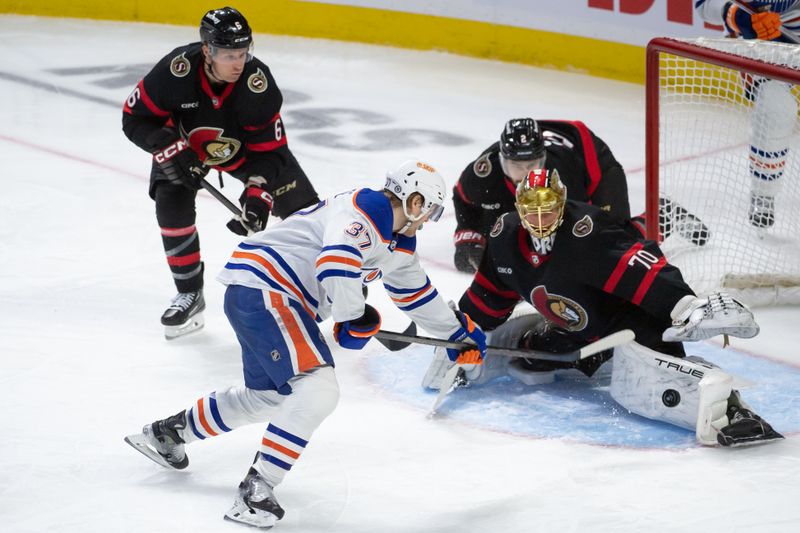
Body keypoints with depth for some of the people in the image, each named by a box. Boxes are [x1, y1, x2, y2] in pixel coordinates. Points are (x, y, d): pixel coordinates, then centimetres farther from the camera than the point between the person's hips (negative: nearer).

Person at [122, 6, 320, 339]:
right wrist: (173, 151, -33)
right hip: (185, 143, 0)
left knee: (298, 201, -6)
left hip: (245, 146, 0)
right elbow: (135, 118, -22)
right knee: (171, 205, -18)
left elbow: (269, 151, -24)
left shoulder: (258, 83, -34)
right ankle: (190, 294, 0)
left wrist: (257, 197, -36)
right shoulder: (175, 71, -36)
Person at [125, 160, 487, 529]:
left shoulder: (399, 240, 18)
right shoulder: (366, 209, -15)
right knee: (318, 388, -21)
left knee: (268, 396, 25)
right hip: (260, 289, -11)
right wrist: (352, 321, -20)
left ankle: (167, 432, 40)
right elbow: (336, 261, -32)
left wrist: (458, 330, 40)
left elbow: (415, 290, 34)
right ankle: (255, 491, -22)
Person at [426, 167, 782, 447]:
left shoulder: (587, 232, -29)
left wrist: (683, 305, -52)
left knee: (636, 383, -37)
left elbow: (641, 269, -39)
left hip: (632, 319, -9)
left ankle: (715, 393, -57)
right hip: (572, 331, 9)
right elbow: (491, 294, 12)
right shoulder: (506, 239, -5)